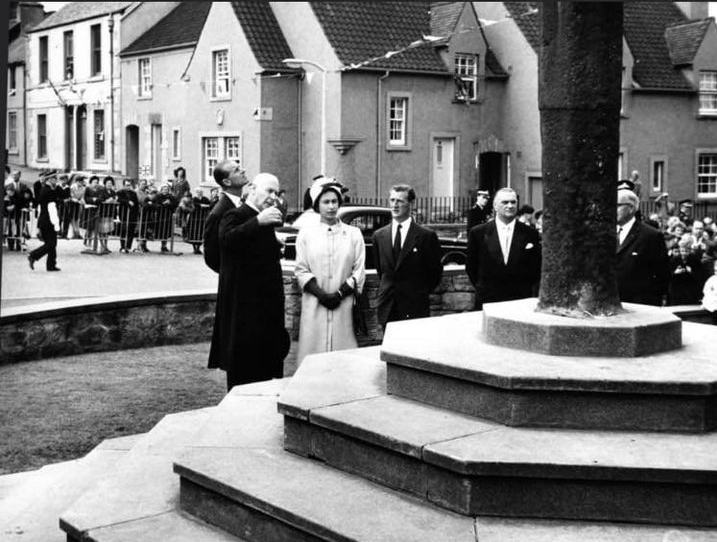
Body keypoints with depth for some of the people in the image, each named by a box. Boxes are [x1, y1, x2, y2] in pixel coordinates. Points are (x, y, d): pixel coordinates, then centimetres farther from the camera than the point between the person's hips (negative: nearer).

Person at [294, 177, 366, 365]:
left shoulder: (354, 234, 9)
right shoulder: (306, 234, 8)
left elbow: (359, 272, 5)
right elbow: (301, 271, 4)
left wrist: (340, 294, -8)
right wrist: (321, 294, -9)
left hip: (343, 305, 0)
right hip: (314, 305, 0)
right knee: (313, 351, -4)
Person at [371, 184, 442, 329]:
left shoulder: (426, 236, -4)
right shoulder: (379, 235, 8)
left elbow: (435, 272, 3)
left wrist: (420, 294, 2)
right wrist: (386, 290, 12)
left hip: (415, 310, -3)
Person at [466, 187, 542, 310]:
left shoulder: (530, 234, 3)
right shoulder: (478, 233, 2)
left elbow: (536, 268, 8)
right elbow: (471, 267, 9)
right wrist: (483, 288, 7)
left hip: (521, 300, 0)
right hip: (487, 301, 0)